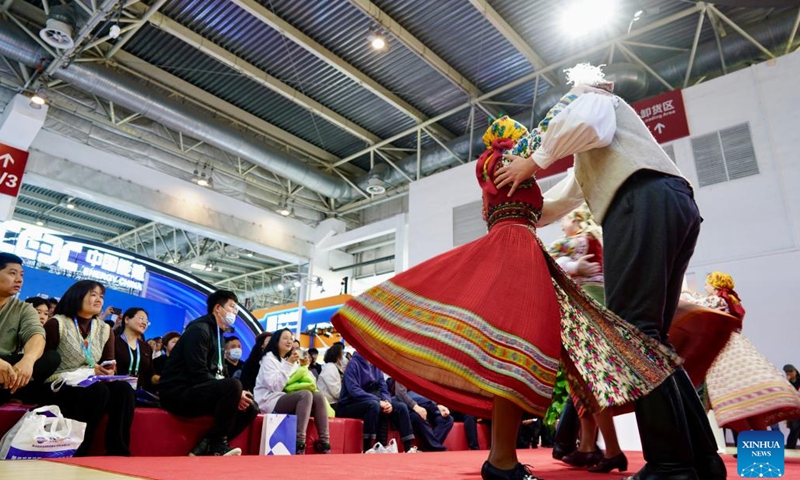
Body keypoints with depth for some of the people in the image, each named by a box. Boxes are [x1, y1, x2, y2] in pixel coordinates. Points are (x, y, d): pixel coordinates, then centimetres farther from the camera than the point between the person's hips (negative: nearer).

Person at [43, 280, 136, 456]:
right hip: (62, 389, -4)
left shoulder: (105, 330, 12)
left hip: (94, 386, 5)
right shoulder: (56, 324, -3)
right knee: (98, 390, -35)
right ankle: (76, 453, -22)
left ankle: (118, 452, -25)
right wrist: (89, 371, -19)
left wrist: (109, 371, -12)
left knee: (123, 389, -28)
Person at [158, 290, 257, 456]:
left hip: (196, 392, 9)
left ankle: (205, 447, -7)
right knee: (233, 386, -31)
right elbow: (198, 374, -22)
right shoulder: (199, 329, -12)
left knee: (250, 409, 0)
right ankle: (216, 444, -15)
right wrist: (234, 392, -20)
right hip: (178, 393, -9)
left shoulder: (217, 335, 17)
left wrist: (235, 394, -4)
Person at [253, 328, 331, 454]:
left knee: (318, 395, -16)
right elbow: (276, 387, -19)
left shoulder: (290, 359, 18)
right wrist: (289, 364, -19)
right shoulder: (269, 358, -5)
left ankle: (324, 442, -22)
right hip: (270, 402, -7)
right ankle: (299, 443, -35)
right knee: (305, 394, -31)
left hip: (286, 400, 7)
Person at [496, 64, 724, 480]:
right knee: (648, 334, 4)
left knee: (631, 329, -18)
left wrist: (537, 160, 2)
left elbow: (584, 123, -8)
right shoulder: (587, 159, 42)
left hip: (645, 201, -9)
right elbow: (561, 200, 43)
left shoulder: (597, 99, 19)